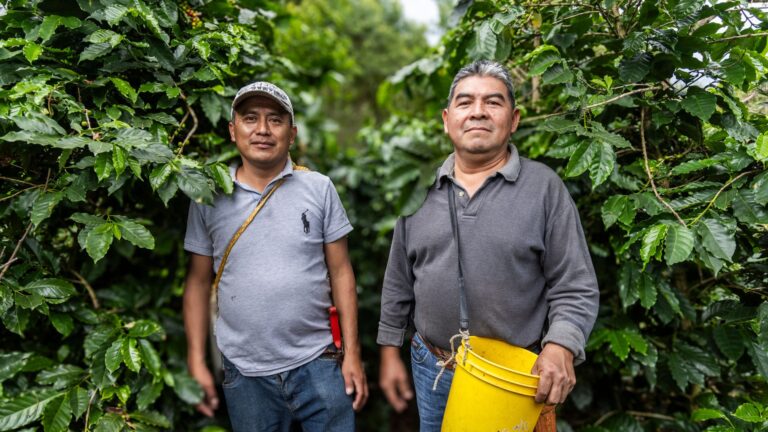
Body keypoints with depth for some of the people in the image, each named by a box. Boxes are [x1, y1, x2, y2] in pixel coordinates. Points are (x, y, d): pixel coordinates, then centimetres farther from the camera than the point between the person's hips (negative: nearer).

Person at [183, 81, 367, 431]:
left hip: (317, 366, 0)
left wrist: (352, 354, -2)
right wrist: (196, 363, 2)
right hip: (244, 374, 1)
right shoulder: (208, 198, 0)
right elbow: (198, 283, 5)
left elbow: (340, 273, 0)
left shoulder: (319, 188, -2)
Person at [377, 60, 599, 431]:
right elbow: (399, 282, 7)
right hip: (431, 369, 3)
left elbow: (575, 288, -8)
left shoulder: (544, 186, -8)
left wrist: (560, 347, -23)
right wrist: (390, 351, 7)